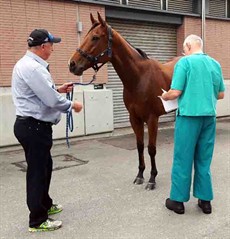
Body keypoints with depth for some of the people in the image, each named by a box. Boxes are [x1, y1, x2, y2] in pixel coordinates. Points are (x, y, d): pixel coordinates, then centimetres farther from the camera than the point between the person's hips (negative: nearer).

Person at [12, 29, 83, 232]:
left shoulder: (29, 64, 12)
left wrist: (58, 89, 15)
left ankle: (45, 204, 40)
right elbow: (51, 100, -23)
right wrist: (72, 105, -8)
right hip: (34, 127, -11)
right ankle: (38, 220, 17)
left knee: (44, 166, 22)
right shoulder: (32, 67, -22)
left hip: (33, 125, 11)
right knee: (37, 171, 1)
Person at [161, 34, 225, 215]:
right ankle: (205, 200, 21)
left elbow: (175, 92, -14)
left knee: (183, 159, 5)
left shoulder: (184, 62, -7)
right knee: (204, 160, 14)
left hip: (189, 116, -5)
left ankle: (178, 200, 15)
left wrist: (164, 96, 6)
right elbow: (221, 94, 13)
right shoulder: (215, 64, 10)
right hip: (209, 117, 5)